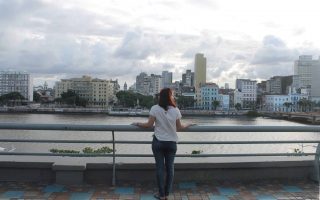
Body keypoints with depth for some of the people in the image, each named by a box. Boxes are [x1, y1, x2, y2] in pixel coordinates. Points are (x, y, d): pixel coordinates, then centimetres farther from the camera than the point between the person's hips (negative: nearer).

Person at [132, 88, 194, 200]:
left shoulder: (155, 109, -9)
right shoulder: (176, 110, -4)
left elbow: (149, 125, -7)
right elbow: (179, 128, 1)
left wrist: (138, 124, 9)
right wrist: (188, 125, 20)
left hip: (158, 142, -1)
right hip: (171, 143, 1)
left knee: (160, 168, 7)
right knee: (170, 168, 11)